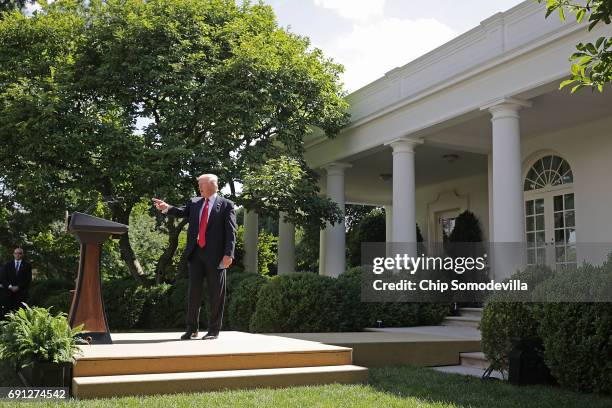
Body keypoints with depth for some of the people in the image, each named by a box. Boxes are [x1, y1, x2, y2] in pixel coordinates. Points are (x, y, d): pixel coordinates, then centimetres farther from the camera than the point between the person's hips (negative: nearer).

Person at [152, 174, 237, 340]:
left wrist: (228, 254, -15)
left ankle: (214, 330, 14)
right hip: (195, 254, 4)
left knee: (216, 294, 3)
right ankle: (192, 328, 17)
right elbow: (181, 211, 3)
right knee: (193, 291, 6)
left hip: (215, 256, -4)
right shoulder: (194, 202, 16)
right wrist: (167, 208, -16)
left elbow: (231, 231, -6)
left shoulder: (226, 205, 1)